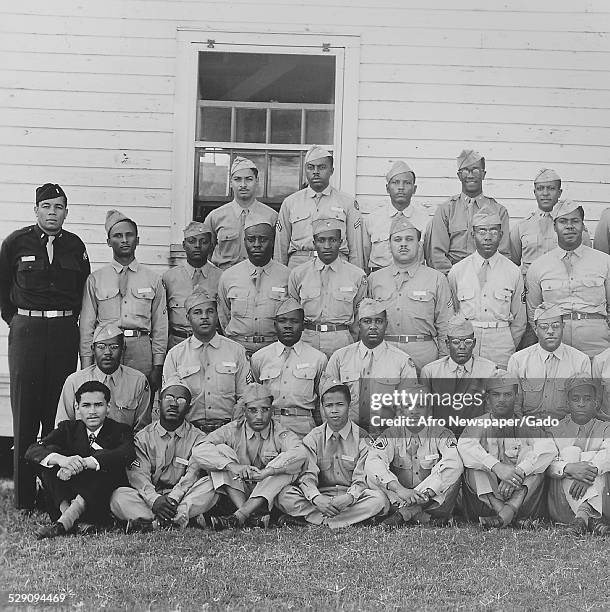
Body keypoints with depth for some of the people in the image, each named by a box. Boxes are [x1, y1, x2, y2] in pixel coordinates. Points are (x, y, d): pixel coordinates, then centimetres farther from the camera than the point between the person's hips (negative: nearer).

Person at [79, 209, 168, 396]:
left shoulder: (153, 280, 10)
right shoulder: (95, 279, 8)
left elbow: (160, 326, 9)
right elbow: (86, 325, 6)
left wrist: (157, 367, 2)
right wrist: (86, 367, 1)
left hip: (141, 352, 0)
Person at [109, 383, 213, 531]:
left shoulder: (197, 438, 9)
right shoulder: (142, 437, 10)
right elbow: (138, 474, -5)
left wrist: (173, 498, -26)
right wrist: (155, 499, -26)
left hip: (183, 497, 0)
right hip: (148, 497, 1)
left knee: (209, 485, -28)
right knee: (119, 496, -26)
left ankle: (155, 523, -37)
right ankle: (180, 519, -37)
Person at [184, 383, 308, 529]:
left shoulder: (281, 434, -1)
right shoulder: (232, 431, 1)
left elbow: (300, 454, -25)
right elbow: (201, 452, -16)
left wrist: (266, 471, -38)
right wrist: (233, 466, -33)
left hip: (269, 496, -1)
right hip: (236, 493, 1)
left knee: (288, 463, -23)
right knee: (221, 450, -15)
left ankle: (238, 517, -33)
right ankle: (251, 516, -31)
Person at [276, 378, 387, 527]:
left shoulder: (362, 439, 1)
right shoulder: (312, 438, 6)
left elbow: (361, 479, -6)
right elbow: (307, 475, -6)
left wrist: (349, 497, -29)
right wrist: (316, 498, -28)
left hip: (352, 496, 0)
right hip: (320, 494, 0)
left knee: (378, 499, -32)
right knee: (284, 496, -24)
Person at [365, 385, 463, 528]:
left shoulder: (441, 434, -2)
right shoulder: (391, 435, -1)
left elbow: (454, 463, -23)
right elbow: (372, 463, -20)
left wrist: (427, 492, -37)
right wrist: (400, 490, -36)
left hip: (435, 498, -1)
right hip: (398, 499, 1)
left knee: (454, 472, -25)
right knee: (373, 476, -23)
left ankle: (405, 513, -29)